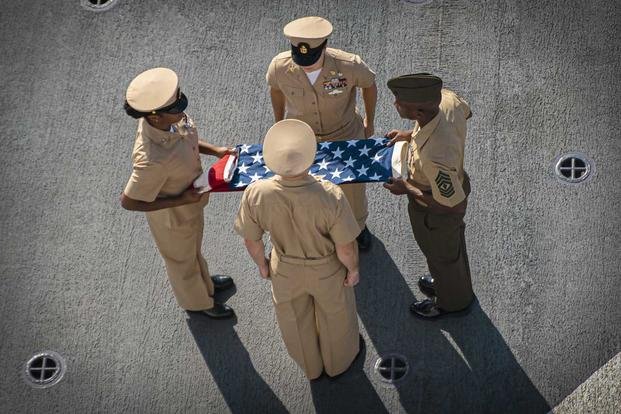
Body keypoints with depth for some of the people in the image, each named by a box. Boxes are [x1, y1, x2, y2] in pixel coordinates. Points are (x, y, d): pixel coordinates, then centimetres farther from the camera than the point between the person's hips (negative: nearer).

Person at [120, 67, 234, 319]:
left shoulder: (170, 118, -25)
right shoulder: (152, 159, -46)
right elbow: (128, 202, -33)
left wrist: (214, 150, -10)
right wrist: (180, 201, -27)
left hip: (190, 203, 7)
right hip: (172, 216, -6)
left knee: (193, 247, 36)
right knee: (181, 259, 26)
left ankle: (205, 283, 66)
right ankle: (197, 302, 57)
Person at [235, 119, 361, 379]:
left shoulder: (255, 195, -33)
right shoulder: (331, 197, -40)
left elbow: (251, 241, -14)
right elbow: (346, 248, -24)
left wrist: (262, 264, 8)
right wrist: (353, 269, -2)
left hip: (285, 270, 2)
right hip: (327, 271, -2)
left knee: (296, 320, 32)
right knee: (334, 317, 31)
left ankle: (311, 366, 61)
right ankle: (338, 362, 60)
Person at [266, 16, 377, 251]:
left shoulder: (349, 66, -33)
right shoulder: (279, 67, -28)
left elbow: (369, 85, -9)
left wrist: (369, 123, 5)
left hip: (345, 136, 0)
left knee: (352, 187, 20)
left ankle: (358, 226, 53)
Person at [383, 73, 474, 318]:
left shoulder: (435, 157, -48)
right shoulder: (446, 99, -28)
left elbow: (455, 205, -33)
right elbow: (466, 112, 0)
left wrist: (407, 188, -23)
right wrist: (410, 135, -1)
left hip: (436, 212, -7)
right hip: (455, 183, 7)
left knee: (441, 256, 26)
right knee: (453, 241, 35)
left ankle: (451, 301, 57)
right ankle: (452, 284, 65)